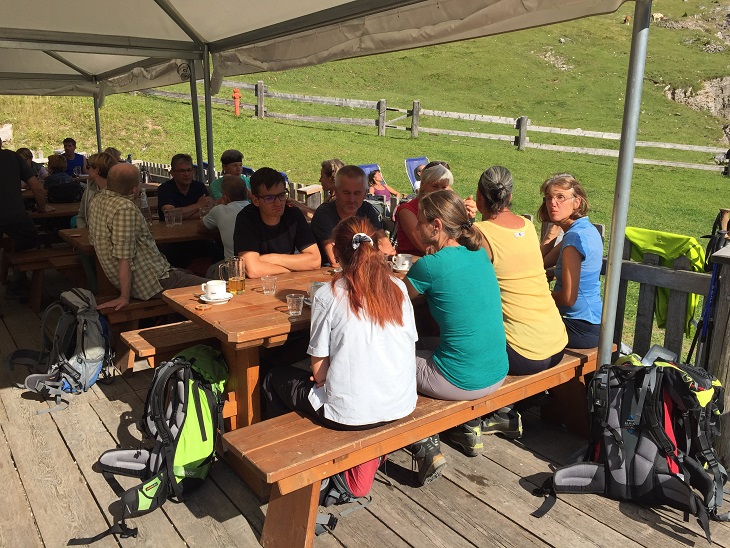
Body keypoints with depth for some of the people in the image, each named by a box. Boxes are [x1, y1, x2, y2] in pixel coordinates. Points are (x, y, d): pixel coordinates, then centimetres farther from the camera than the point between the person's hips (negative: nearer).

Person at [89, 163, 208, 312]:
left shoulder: (97, 201, 6)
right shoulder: (125, 208, -24)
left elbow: (93, 240, 19)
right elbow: (124, 256, -27)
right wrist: (124, 297, -23)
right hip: (152, 283, -10)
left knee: (187, 274, 29)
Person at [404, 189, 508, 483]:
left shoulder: (429, 266, -17)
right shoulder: (480, 255, 3)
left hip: (461, 382, -7)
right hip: (498, 376, 8)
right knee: (422, 346, 32)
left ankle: (426, 448, 11)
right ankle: (470, 430, 33)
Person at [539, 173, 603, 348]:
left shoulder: (575, 237, -23)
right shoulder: (586, 229, 5)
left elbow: (568, 298, -24)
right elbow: (541, 263, 8)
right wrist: (553, 233, 1)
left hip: (580, 328, -9)